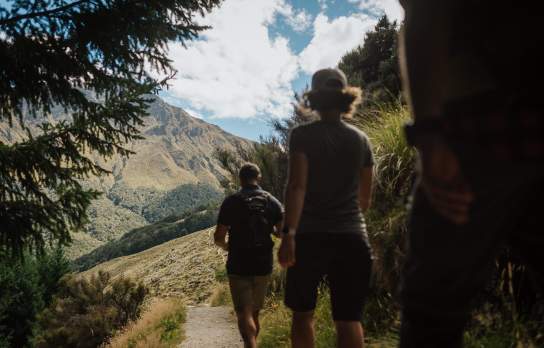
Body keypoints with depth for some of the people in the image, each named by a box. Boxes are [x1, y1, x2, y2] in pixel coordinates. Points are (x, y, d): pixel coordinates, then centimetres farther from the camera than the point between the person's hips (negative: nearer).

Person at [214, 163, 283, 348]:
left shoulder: (231, 201, -7)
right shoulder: (272, 201, 1)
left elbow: (218, 237, -9)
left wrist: (225, 246, 14)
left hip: (238, 266, -3)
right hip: (263, 265, 4)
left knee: (244, 313, -2)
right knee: (255, 312, 19)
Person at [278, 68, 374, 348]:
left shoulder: (303, 135, -4)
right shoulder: (360, 139, 8)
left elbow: (297, 185, -16)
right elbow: (365, 198, 14)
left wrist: (288, 234, -19)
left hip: (310, 235, -3)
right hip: (352, 237, 3)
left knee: (302, 313, 16)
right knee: (349, 319, 6)